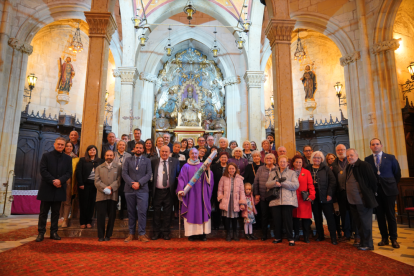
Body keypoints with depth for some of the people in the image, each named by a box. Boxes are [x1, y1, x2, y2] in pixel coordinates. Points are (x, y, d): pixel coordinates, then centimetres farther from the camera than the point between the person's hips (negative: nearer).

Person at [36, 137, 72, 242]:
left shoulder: (68, 158, 8)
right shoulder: (46, 156, 3)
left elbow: (69, 172, 2)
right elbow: (43, 170, -6)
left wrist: (60, 180, -16)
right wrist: (53, 181, -15)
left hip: (59, 188, 2)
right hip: (47, 188, -2)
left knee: (56, 212, 8)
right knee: (43, 212, 5)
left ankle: (54, 232, 15)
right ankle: (41, 233, 13)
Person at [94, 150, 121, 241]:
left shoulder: (118, 167, 9)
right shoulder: (99, 168, 14)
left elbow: (118, 180, -1)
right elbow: (97, 181, 3)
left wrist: (111, 187, -15)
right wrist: (105, 188, -12)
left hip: (113, 195, 0)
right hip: (101, 195, 1)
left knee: (111, 216, 4)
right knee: (101, 216, 1)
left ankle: (108, 235, 17)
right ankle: (101, 236, 14)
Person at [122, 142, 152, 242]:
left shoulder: (147, 161, 10)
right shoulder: (128, 160, 12)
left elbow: (148, 174, 0)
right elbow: (124, 173, 2)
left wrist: (139, 183, -13)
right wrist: (132, 183, -11)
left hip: (142, 190, -1)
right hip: (129, 189, 1)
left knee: (142, 212, -5)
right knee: (131, 212, 8)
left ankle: (141, 234, 3)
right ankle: (131, 233, 18)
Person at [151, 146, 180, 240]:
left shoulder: (175, 161, 4)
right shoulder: (154, 162, 5)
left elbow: (178, 175, 7)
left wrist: (177, 188, 0)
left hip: (169, 192, 0)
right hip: (157, 191, 1)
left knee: (167, 213, 7)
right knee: (156, 212, 8)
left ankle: (166, 232, 19)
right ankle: (156, 232, 22)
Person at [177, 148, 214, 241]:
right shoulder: (186, 167, 6)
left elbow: (208, 179, 1)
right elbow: (181, 179, -3)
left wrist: (207, 170, -16)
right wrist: (181, 190, -17)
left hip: (201, 194, 2)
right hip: (190, 193, -2)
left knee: (202, 212, 1)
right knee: (191, 212, -1)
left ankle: (202, 233, 9)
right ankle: (191, 233, 6)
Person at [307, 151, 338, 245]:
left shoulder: (326, 168, 2)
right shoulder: (308, 168, 7)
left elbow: (333, 181, -3)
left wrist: (330, 194, -10)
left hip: (324, 197, -2)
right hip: (314, 197, 3)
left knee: (329, 216, -1)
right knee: (317, 217, 11)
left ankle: (333, 237, 8)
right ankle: (320, 236, 23)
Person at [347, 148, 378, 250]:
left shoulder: (364, 165, -12)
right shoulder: (349, 168, 12)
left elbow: (372, 180, -11)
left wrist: (372, 194, -4)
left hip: (363, 200, -8)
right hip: (353, 201, 8)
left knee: (365, 223, 1)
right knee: (359, 223, 15)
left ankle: (367, 244, 13)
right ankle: (363, 241, 27)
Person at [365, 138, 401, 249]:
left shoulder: (390, 157, 2)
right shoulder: (367, 159, 3)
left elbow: (397, 173, 8)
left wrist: (394, 185, 10)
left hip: (388, 190, -1)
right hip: (375, 190, 1)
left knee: (391, 215, 4)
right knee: (380, 215, 7)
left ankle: (393, 239, 16)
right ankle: (384, 238, 18)